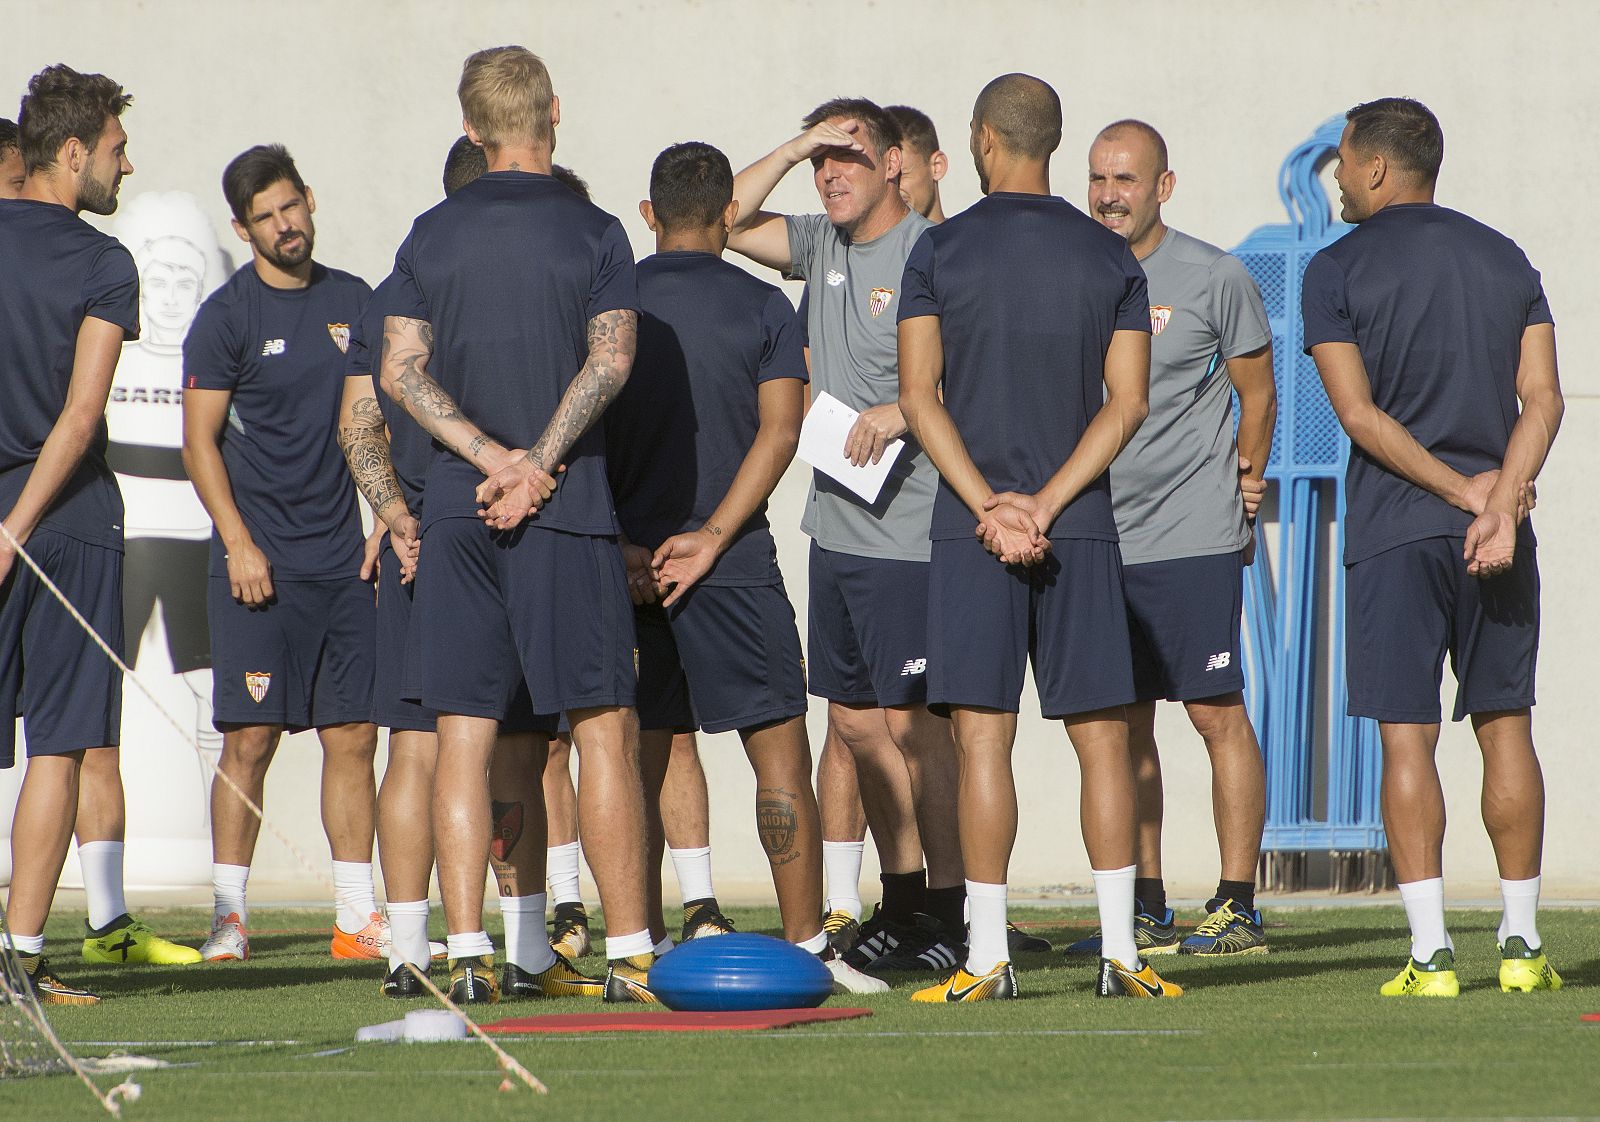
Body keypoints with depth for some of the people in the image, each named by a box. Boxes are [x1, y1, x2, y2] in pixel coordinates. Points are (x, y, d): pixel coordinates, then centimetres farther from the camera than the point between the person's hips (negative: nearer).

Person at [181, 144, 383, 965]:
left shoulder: (354, 302, 11)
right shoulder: (227, 315, -2)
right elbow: (200, 438, -3)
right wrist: (238, 543, -12)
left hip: (347, 559, 4)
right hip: (260, 563, -4)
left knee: (353, 737, 3)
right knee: (250, 737, -7)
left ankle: (357, 918, 5)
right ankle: (229, 913, -1)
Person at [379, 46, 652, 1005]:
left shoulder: (432, 236, 8)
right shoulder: (593, 233, -1)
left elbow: (401, 369, 1)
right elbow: (610, 359, -12)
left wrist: (493, 458, -6)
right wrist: (538, 465, -13)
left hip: (458, 506, 3)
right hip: (570, 507, -3)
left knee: (465, 734, 4)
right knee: (605, 727, 0)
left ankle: (468, 952, -2)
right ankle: (630, 953, -3)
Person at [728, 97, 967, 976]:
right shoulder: (822, 246, 12)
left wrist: (905, 413, -24)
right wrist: (794, 150, 2)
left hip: (909, 531, -8)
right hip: (837, 524, 8)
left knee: (909, 720, -6)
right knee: (854, 717, 11)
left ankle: (950, 911, 0)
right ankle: (901, 900, 21)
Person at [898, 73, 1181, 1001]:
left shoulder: (941, 251, 0)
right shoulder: (1113, 259, 5)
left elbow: (920, 395, -6)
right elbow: (1127, 404, 0)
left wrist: (989, 506, -8)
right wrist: (1045, 506, -5)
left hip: (972, 528, -2)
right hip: (1083, 526, 2)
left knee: (984, 739, -3)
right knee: (1103, 735, 4)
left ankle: (990, 958, -6)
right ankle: (1121, 951, 1)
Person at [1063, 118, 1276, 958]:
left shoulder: (1214, 279, -3)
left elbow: (1257, 394, 5)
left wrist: (1243, 487, 1)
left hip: (1193, 534, -5)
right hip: (1099, 535, 5)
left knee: (1215, 711, -6)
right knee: (1125, 723, 7)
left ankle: (1238, 906, -3)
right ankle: (1146, 911, 13)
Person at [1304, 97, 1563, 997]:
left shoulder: (1339, 272, -2)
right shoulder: (1505, 259, 11)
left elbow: (1359, 413, -10)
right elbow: (1542, 400, 0)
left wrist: (1463, 489, -9)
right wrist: (1497, 503, -11)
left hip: (1394, 530, -4)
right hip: (1499, 535, 4)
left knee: (1407, 737, -3)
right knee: (1505, 725, 10)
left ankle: (1433, 951, -9)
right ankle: (1522, 944, 11)